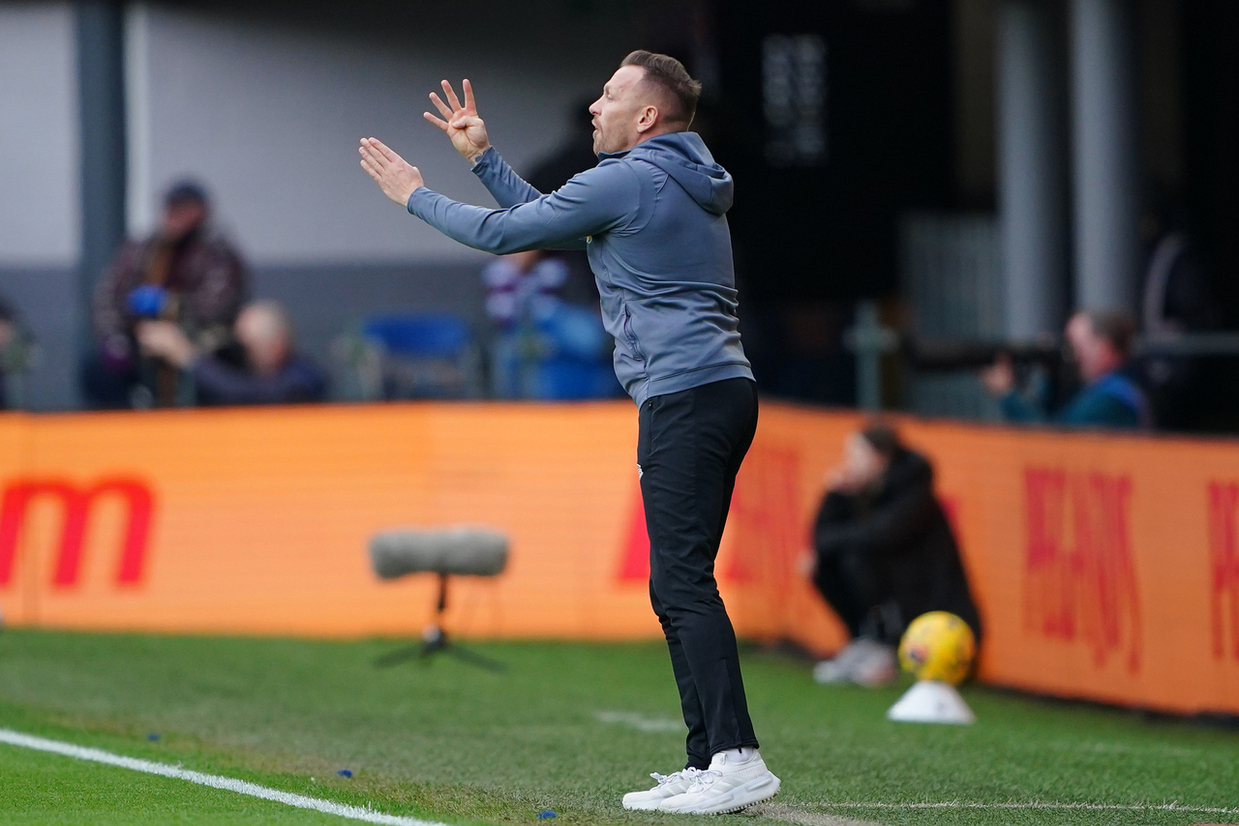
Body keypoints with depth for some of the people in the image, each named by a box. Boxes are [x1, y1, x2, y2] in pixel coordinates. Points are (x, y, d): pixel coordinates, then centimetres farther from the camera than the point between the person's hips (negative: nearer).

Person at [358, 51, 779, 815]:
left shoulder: (628, 182, -8)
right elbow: (549, 219, 31)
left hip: (684, 396, -10)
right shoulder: (684, 183, 23)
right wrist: (483, 156, 30)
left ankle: (737, 759, -22)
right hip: (724, 389, 10)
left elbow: (504, 233, 0)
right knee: (678, 588, 10)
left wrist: (415, 195, 13)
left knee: (685, 583, -14)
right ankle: (707, 765, 8)